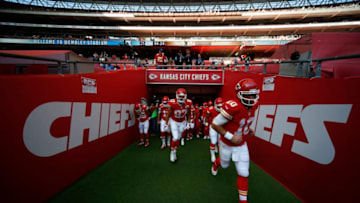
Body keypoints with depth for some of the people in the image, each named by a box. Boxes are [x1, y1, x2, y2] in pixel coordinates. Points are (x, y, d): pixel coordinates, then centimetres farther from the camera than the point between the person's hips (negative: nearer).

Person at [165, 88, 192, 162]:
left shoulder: (188, 103, -21)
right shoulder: (173, 103, -29)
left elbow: (188, 114, -2)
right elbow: (168, 114, -13)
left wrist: (188, 123, 0)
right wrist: (166, 124, -6)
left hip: (182, 122, 3)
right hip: (174, 121, -2)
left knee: (178, 138, 11)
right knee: (175, 137, -11)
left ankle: (175, 152, 32)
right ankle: (172, 152, 15)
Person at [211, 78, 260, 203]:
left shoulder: (253, 105, -11)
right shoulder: (233, 107, -34)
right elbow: (215, 124, -26)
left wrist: (248, 129, -1)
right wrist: (231, 137, -27)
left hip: (241, 145, 5)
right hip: (227, 144, -4)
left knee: (243, 173, 9)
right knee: (225, 164, 24)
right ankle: (216, 164, 62)